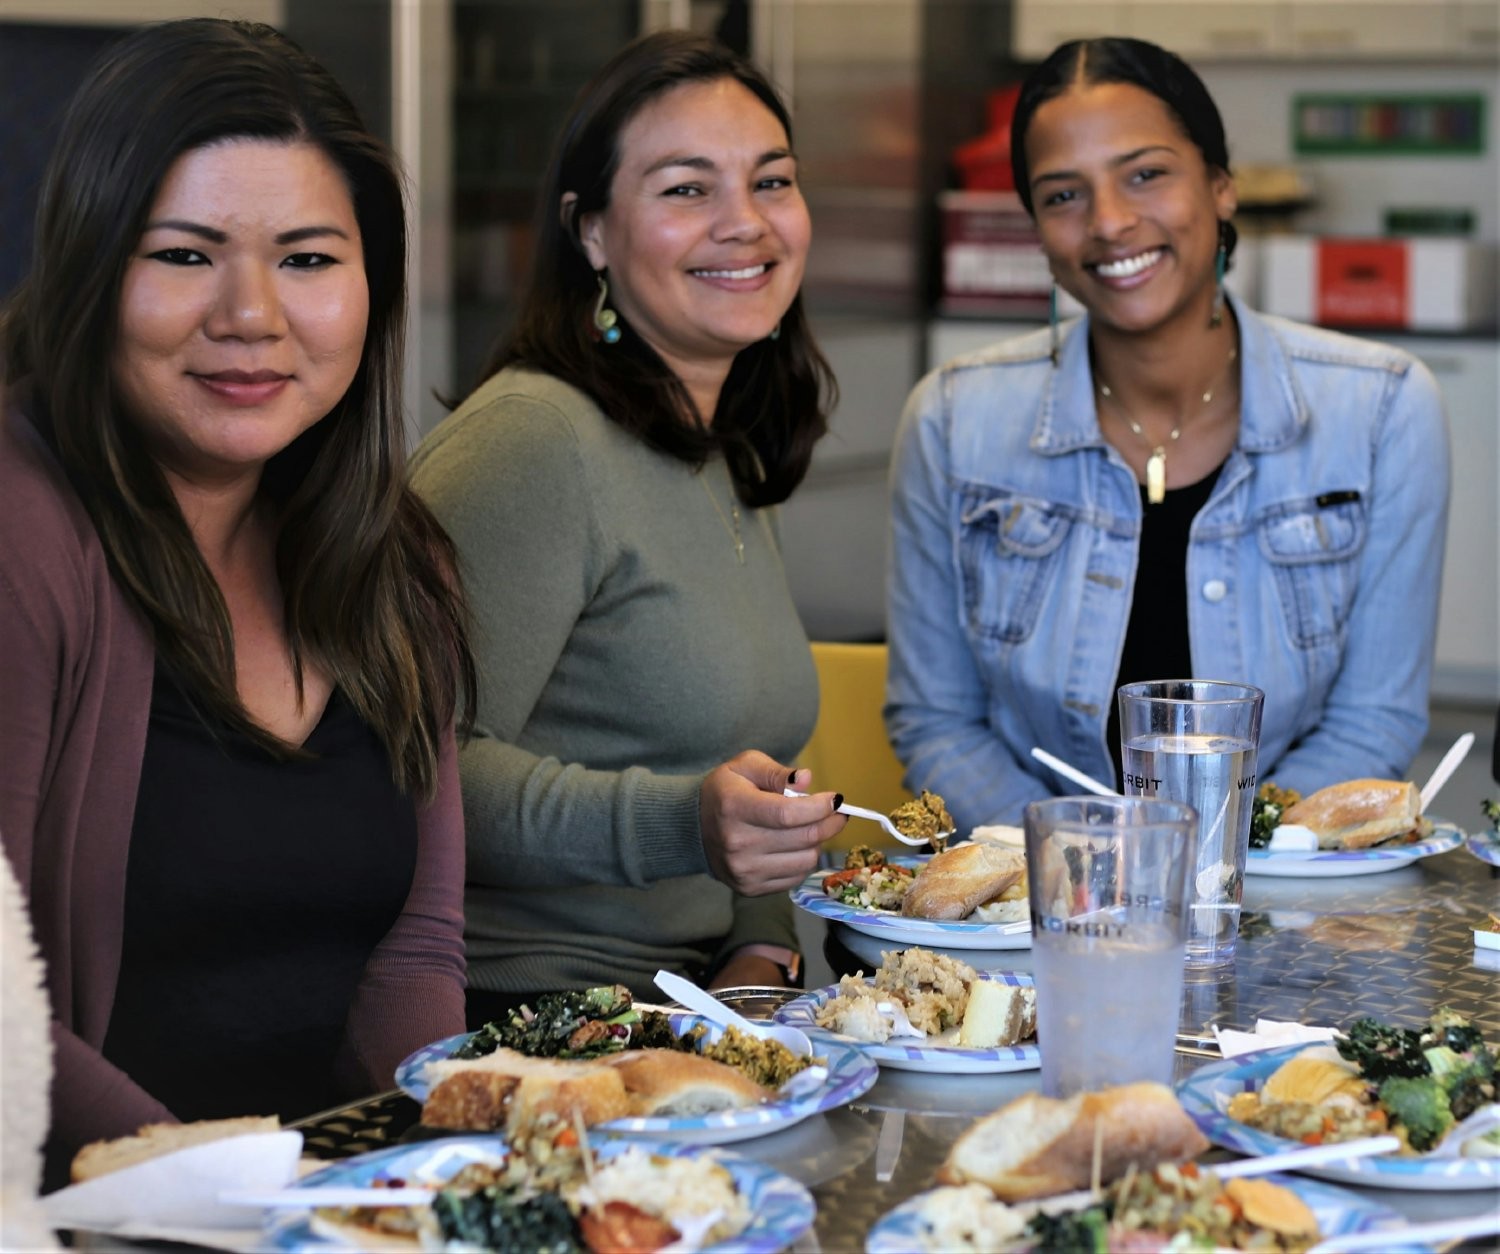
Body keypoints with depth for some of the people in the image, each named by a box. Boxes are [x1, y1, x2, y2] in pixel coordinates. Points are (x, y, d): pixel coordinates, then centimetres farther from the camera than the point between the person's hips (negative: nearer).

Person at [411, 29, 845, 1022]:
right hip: (520, 1023, -8)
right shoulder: (533, 440, -13)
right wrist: (680, 826, -32)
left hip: (692, 1005, 8)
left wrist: (760, 952, 5)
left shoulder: (735, 462, 17)